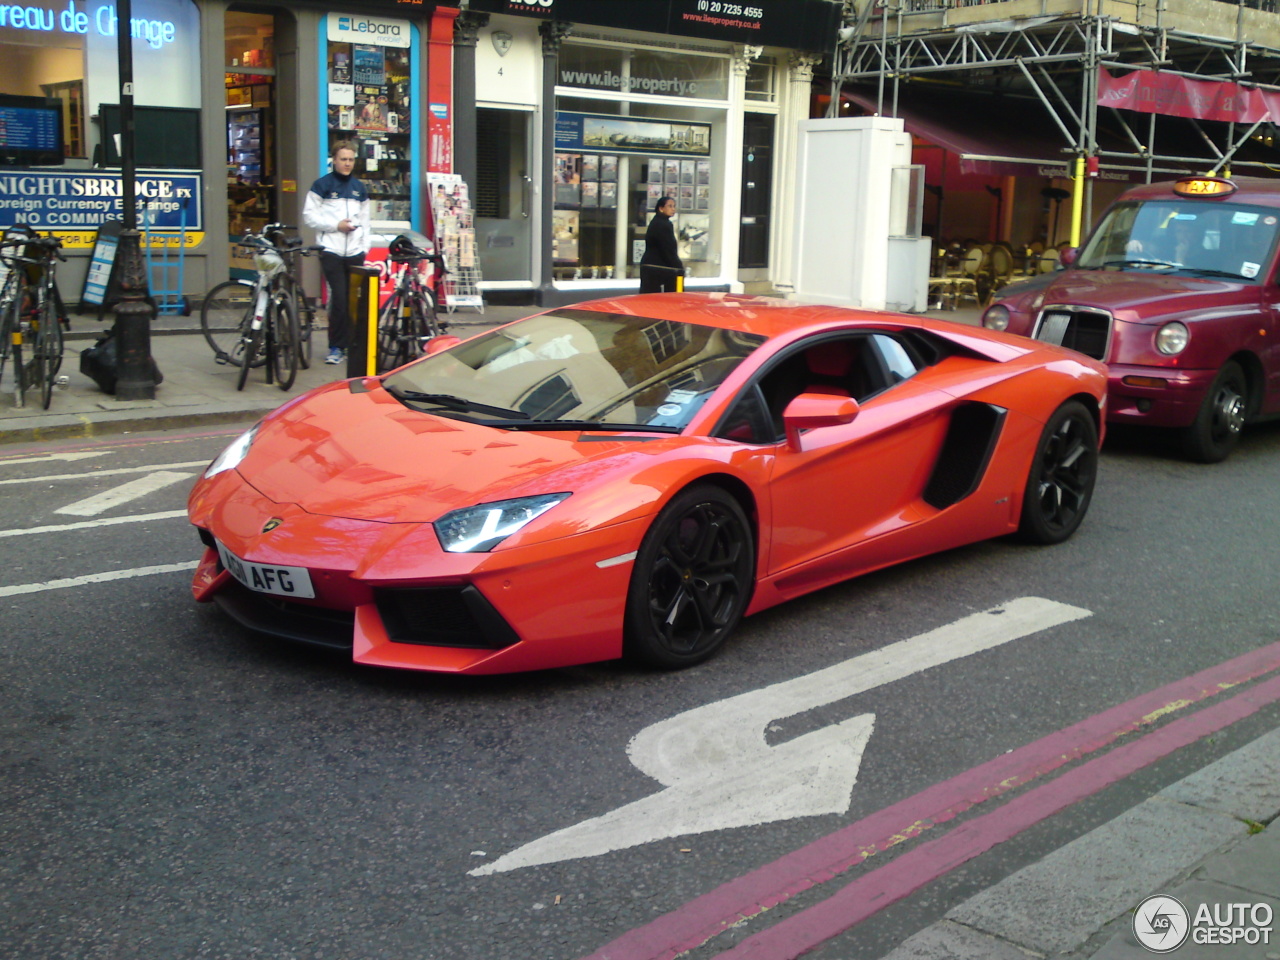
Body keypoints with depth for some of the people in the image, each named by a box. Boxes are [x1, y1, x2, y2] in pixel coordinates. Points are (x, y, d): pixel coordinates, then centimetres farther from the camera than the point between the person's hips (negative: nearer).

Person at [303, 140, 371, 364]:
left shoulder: (359, 188, 15)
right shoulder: (322, 185, 1)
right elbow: (309, 216, -2)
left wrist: (365, 246, 7)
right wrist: (335, 224, -11)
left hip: (355, 252, 4)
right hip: (331, 251, -4)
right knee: (339, 298, -10)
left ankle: (352, 344, 13)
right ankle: (336, 347, -1)